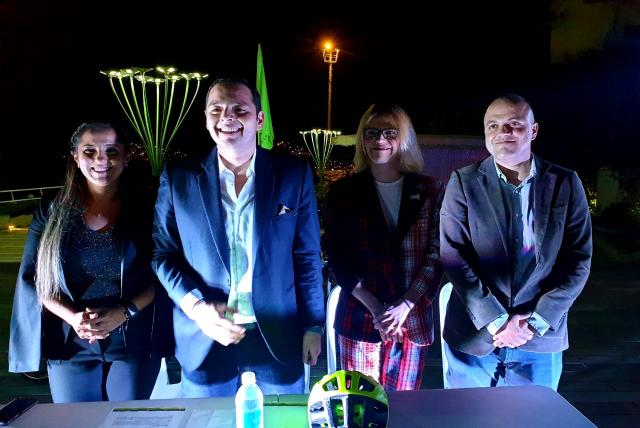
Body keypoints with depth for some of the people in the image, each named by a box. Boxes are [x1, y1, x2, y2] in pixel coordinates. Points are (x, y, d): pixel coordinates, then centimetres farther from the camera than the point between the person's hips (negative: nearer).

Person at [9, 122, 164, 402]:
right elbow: (31, 279, 2)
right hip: (71, 345, 1)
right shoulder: (52, 213, 1)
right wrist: (73, 317, -13)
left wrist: (125, 312, -16)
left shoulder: (144, 210, -2)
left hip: (134, 344, -1)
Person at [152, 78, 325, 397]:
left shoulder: (294, 175, -3)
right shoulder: (177, 178, -2)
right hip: (204, 341, 0)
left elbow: (307, 257, 0)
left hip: (277, 339, 0)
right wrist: (195, 307, -13)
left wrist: (312, 327, 1)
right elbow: (163, 253, 2)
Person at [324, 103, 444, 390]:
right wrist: (375, 308, -10)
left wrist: (404, 307, -11)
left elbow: (437, 256, -1)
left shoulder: (430, 191, 3)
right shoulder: (344, 192, 1)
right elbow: (338, 259, -1)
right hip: (360, 319, 0)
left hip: (413, 319, 1)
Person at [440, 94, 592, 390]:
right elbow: (454, 256, -8)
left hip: (540, 342, 1)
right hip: (473, 337, -1)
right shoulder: (463, 182, -3)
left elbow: (579, 258, -1)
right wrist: (495, 321, -14)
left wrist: (538, 320, -9)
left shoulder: (565, 184, 0)